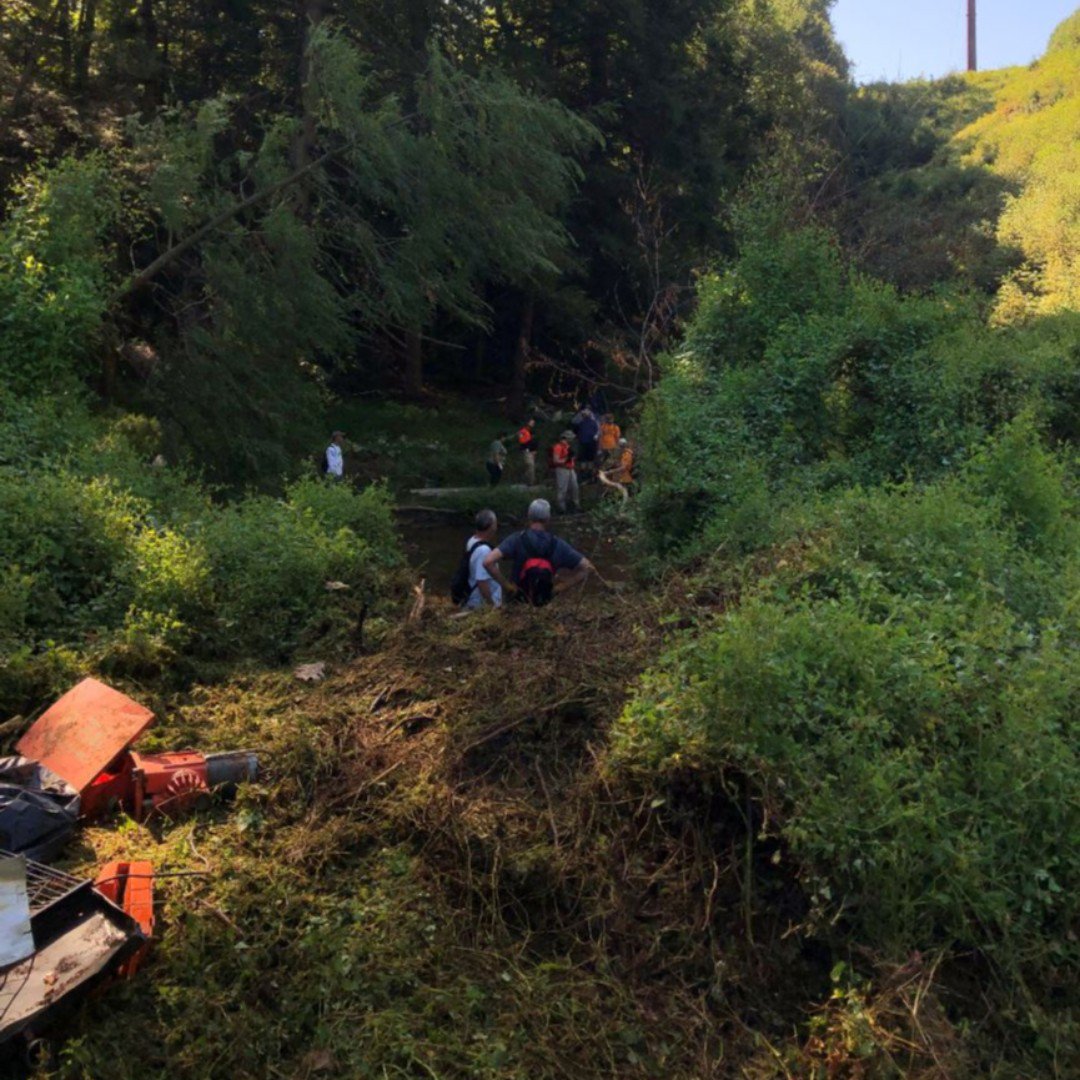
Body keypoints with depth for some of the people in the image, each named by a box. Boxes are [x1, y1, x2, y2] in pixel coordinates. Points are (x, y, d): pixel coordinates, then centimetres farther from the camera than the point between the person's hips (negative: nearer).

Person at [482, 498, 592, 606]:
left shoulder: (516, 540, -16)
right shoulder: (557, 544, -12)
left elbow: (488, 561, -27)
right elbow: (586, 567, -9)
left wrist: (506, 586, -15)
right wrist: (560, 588, -4)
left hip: (520, 598, 1)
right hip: (546, 598, -1)